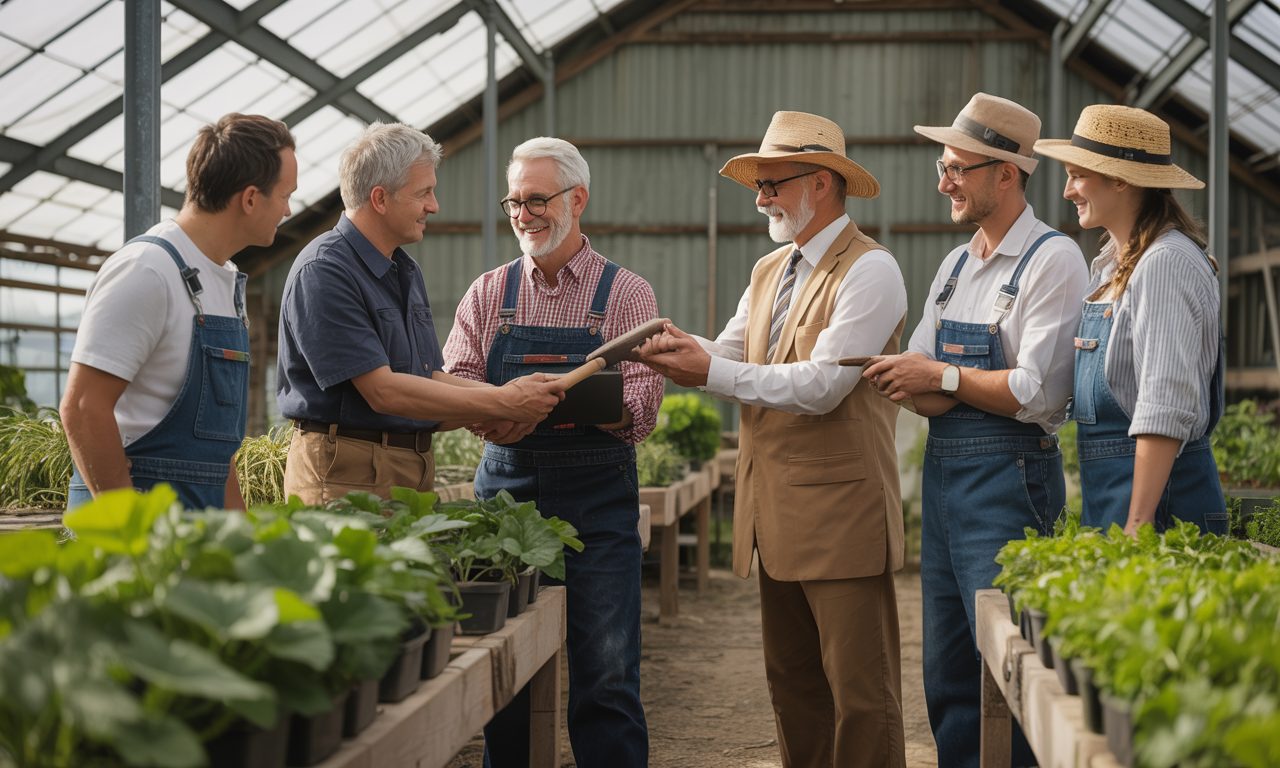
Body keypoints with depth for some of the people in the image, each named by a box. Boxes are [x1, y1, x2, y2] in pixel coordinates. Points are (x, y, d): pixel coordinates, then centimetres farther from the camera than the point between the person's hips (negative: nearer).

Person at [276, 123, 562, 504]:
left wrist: (505, 396, -4)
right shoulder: (323, 271, -15)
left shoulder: (406, 270, 15)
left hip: (416, 468, 8)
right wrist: (501, 403, -17)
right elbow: (383, 391, -20)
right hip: (348, 475, -8)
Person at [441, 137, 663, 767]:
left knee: (607, 684, -3)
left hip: (597, 502, -2)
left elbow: (642, 407, -6)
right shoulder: (488, 294, 14)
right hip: (504, 489, 3)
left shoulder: (626, 295, 5)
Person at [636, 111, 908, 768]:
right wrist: (684, 352, -10)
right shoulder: (768, 273, 18)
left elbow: (821, 386, -18)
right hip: (777, 515, 9)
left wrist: (712, 373, -19)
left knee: (859, 688, -4)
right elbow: (729, 358, 12)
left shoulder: (868, 271, -10)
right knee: (791, 682, 13)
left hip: (840, 514, -8)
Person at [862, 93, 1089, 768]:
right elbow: (919, 381, 15)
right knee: (947, 676, 11)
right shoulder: (955, 265, 17)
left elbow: (1037, 392, -16)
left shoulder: (1052, 261, -8)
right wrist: (914, 389, -7)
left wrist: (944, 377, -12)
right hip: (942, 472, 8)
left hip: (1006, 479, -8)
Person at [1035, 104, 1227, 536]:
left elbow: (1166, 408, -22)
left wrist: (1138, 525, -24)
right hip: (1105, 487, 9)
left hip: (1160, 488, -9)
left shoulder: (1167, 265, -15)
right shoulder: (1111, 265, 14)